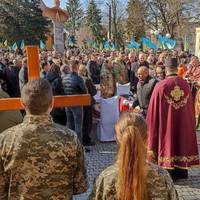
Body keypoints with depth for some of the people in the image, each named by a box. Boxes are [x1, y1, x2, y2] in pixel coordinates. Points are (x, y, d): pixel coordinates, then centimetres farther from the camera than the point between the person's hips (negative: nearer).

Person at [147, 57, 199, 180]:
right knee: (181, 140, 16)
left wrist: (150, 123, 3)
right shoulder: (186, 85, -6)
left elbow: (154, 109, -11)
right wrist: (189, 121, 18)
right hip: (183, 123, 3)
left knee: (168, 142, 8)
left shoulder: (161, 86, -16)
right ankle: (181, 172, 27)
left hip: (166, 123, -3)